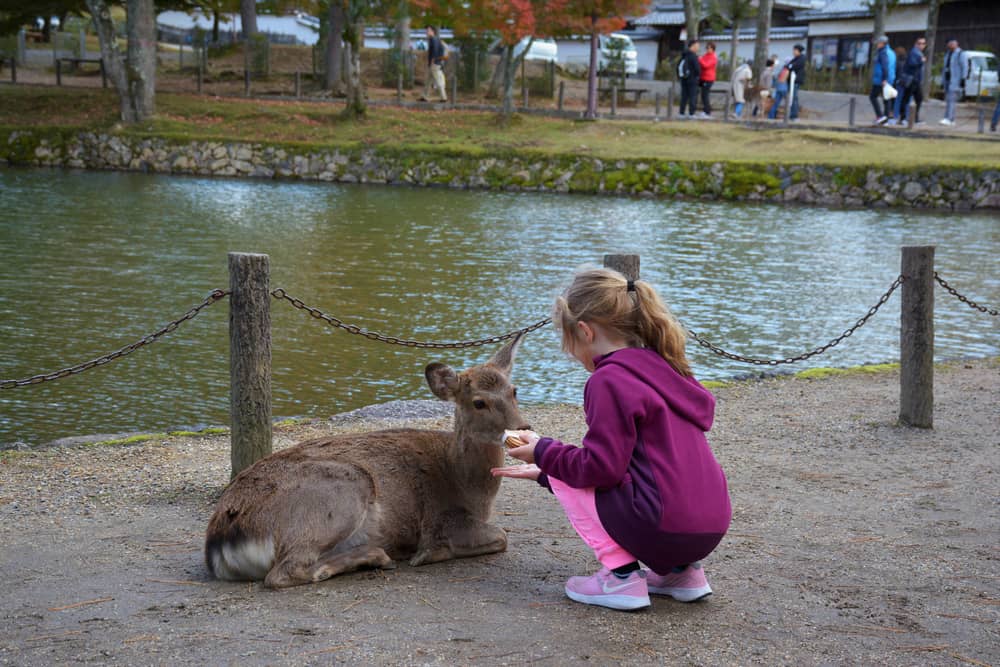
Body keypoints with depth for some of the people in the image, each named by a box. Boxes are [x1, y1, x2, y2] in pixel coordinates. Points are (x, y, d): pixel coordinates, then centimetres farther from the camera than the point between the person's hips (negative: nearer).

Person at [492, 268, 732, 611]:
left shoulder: (609, 380, -12)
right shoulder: (658, 367, 17)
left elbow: (600, 467, -16)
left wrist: (543, 451, 2)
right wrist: (546, 470, 33)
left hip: (665, 527, -9)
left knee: (564, 478, 7)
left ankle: (621, 575, -2)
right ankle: (681, 571, 18)